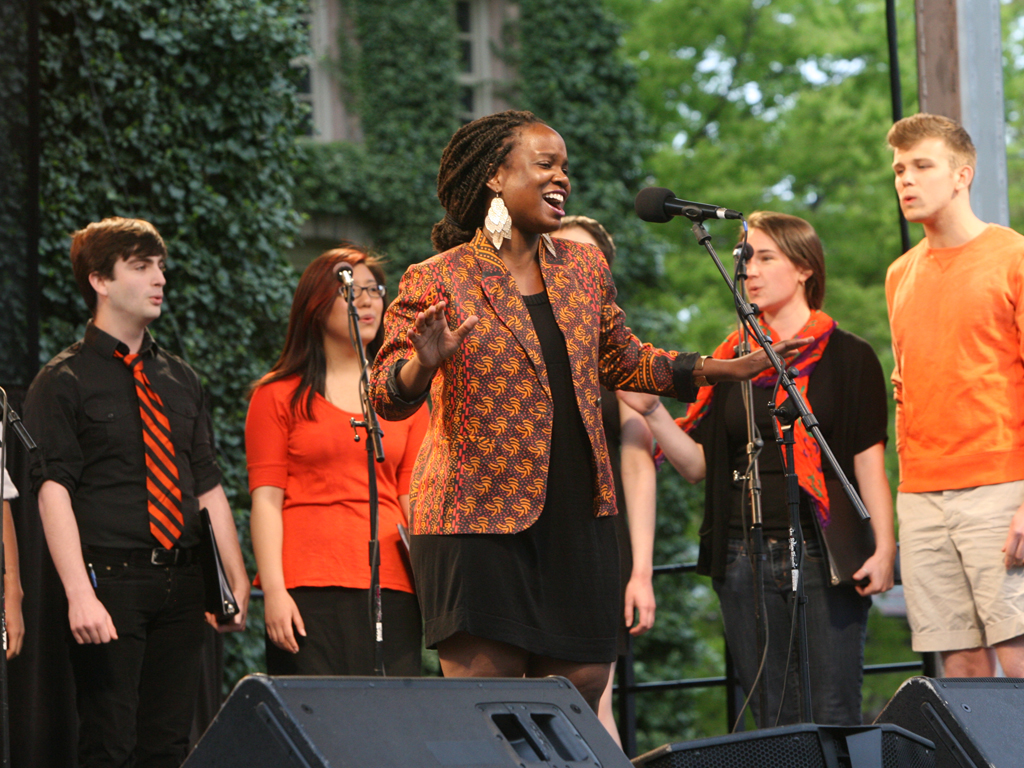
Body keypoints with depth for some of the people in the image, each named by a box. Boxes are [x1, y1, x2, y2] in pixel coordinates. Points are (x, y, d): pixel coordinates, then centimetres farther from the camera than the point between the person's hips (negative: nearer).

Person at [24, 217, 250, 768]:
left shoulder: (180, 380, 18)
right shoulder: (63, 382, -1)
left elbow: (208, 485, 18)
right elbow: (53, 490, -9)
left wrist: (237, 579, 10)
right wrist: (80, 594, -20)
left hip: (181, 586, 5)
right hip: (110, 579, -5)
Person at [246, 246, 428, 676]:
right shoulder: (279, 395, 8)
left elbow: (415, 499, 14)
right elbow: (266, 498, 2)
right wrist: (274, 590, -8)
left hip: (391, 583, 3)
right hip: (308, 587, -3)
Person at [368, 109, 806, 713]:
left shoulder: (584, 269, 12)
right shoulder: (439, 281, -5)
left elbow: (625, 361, 24)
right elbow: (387, 396, -7)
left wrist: (729, 368, 18)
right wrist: (427, 363, -30)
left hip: (577, 517, 6)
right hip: (481, 516, -6)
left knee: (583, 688, 3)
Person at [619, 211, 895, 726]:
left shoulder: (848, 357, 3)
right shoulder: (733, 359, 14)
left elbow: (869, 464, -1)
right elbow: (697, 463, 11)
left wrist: (884, 548, -11)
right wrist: (650, 410, -3)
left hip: (825, 553, -4)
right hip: (745, 556, 4)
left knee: (834, 717, -6)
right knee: (772, 719, 5)